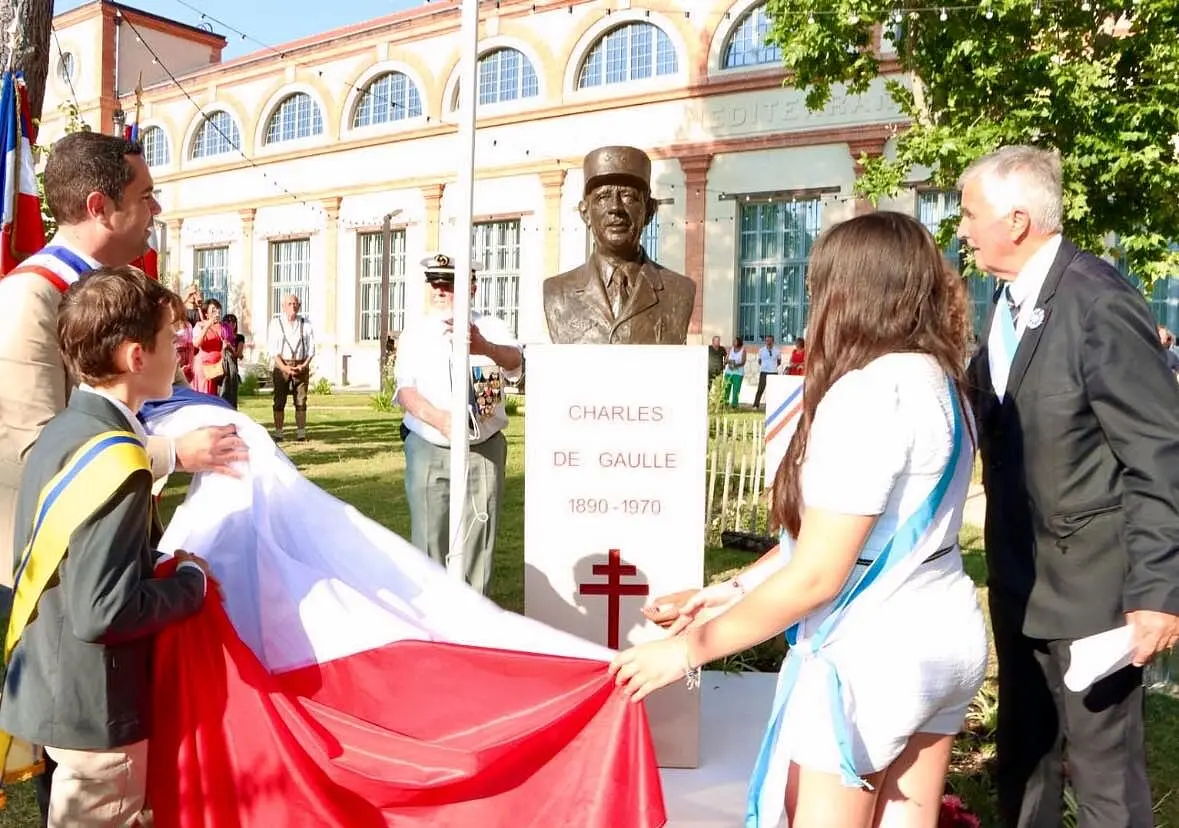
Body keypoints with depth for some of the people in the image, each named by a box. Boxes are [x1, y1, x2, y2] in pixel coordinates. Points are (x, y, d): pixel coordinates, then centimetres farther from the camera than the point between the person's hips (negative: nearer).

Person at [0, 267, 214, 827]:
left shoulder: (61, 432, 3)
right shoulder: (115, 461, -27)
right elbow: (103, 612, -30)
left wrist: (162, 567, 7)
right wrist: (191, 581, -16)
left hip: (49, 689, 9)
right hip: (94, 706, -8)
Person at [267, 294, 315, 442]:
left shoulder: (306, 323, 8)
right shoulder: (276, 322, 5)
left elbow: (311, 348, 6)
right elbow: (273, 348, 0)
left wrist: (304, 365, -9)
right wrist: (284, 367, -12)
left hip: (301, 366, 1)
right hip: (282, 365, -1)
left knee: (301, 401, 0)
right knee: (279, 400, -1)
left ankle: (301, 433, 3)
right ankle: (278, 433, 2)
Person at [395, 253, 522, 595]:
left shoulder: (490, 327, -1)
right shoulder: (415, 334, 2)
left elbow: (515, 361, -22)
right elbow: (405, 390, -9)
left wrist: (483, 347, -46)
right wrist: (438, 418, -31)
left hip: (484, 451, 0)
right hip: (429, 450, 0)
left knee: (478, 540, 6)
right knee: (430, 540, 3)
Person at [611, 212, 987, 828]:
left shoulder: (868, 393, -22)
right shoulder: (938, 378, 7)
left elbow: (817, 574, -21)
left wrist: (692, 647, -12)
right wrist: (741, 585, 13)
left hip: (870, 652, -9)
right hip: (947, 635, 9)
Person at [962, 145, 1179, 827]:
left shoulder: (1100, 305, -20)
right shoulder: (1010, 298, 5)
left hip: (1090, 585, -8)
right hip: (1021, 580, 8)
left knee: (1105, 772, 7)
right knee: (1022, 758, 22)